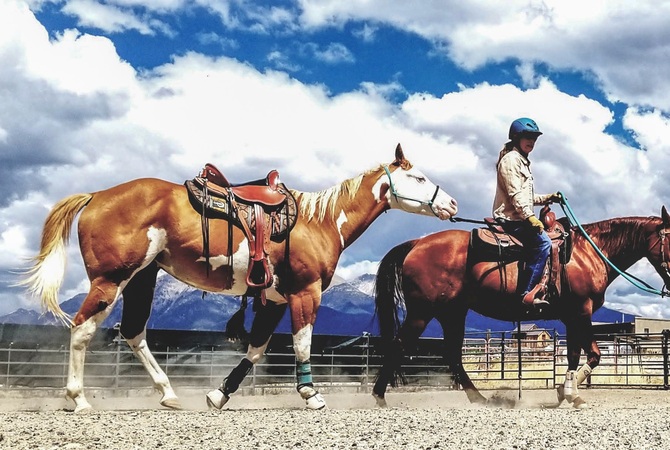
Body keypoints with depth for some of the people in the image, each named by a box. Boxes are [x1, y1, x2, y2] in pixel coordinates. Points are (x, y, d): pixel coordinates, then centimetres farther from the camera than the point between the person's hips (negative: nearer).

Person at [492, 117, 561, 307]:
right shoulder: (510, 159, -7)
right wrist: (530, 217, -26)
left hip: (519, 218, 11)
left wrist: (547, 198, 17)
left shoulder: (522, 161, 25)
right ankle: (527, 293, -28)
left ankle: (538, 282, 2)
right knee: (542, 241, -24)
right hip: (510, 218, -11)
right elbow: (515, 194, -18)